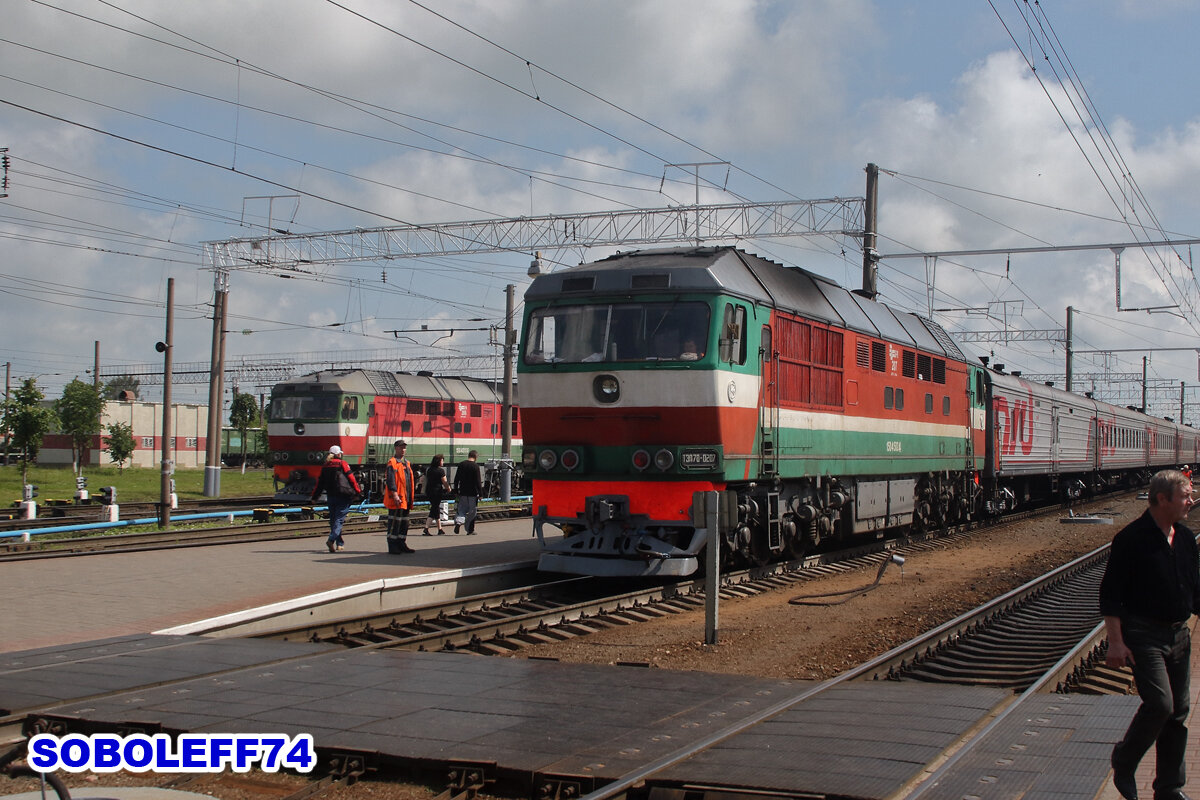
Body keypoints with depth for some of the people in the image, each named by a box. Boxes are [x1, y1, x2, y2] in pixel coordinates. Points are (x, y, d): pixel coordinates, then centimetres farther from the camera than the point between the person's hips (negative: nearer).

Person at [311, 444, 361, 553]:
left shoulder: (325, 467, 9)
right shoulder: (343, 464, -4)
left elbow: (319, 483, 11)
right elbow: (351, 479, -6)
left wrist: (314, 497, 18)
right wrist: (358, 491, 5)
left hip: (330, 497, 5)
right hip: (343, 496, -5)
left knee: (333, 520, 14)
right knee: (339, 519, -7)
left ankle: (339, 543, 18)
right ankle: (331, 540, -26)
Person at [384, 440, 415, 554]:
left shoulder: (407, 463, 19)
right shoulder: (392, 463, -8)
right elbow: (390, 480, -17)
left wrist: (410, 499, 20)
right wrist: (395, 494, -25)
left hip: (405, 499, 9)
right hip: (396, 499, -9)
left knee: (404, 523, 13)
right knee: (394, 523, -6)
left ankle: (402, 544, 22)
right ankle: (393, 547, -2)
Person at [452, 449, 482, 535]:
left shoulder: (461, 465, 4)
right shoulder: (475, 466, -10)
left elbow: (456, 479, 8)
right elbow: (478, 481, -11)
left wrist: (456, 491, 15)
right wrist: (480, 493, -5)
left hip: (462, 492, 4)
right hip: (473, 493, -4)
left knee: (461, 509, 11)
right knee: (472, 512, 7)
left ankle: (458, 522, -16)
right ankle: (470, 530, 11)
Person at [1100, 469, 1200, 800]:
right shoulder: (1131, 539, -12)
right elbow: (1110, 594, -12)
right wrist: (1115, 641, -16)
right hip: (1143, 635, -7)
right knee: (1160, 703, -16)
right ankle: (1124, 761, 8)